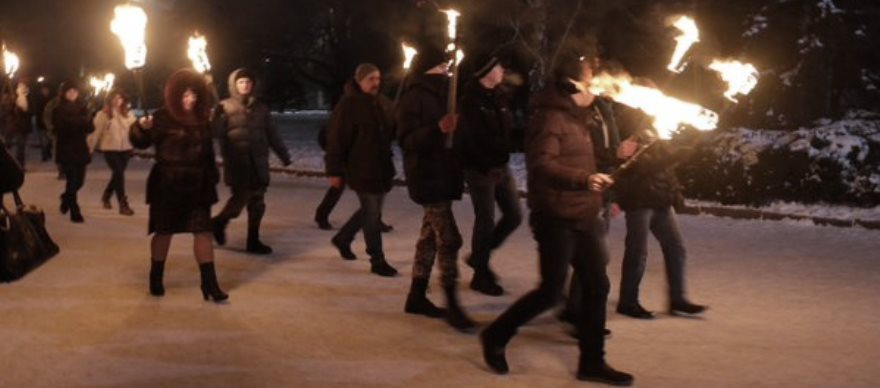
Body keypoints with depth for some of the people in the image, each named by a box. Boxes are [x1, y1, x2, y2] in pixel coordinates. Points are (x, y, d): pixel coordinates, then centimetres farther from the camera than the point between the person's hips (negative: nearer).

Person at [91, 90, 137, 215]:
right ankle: (123, 205, -8)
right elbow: (96, 131, -3)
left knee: (118, 174, 14)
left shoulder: (128, 113, 5)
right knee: (119, 173, -12)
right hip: (110, 148, -4)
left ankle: (106, 196, 39)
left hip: (125, 148, 4)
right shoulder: (103, 114, -4)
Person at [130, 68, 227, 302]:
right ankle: (156, 280, 25)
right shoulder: (162, 118, -9)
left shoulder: (203, 119, 4)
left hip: (198, 186, 4)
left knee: (203, 231, 0)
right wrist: (141, 128, -37)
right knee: (164, 231, 8)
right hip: (168, 186, -4)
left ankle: (210, 284, 2)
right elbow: (140, 142, -17)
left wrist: (212, 176, 13)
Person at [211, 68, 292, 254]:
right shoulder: (225, 107, 0)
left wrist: (284, 155, 13)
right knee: (241, 197, -10)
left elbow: (272, 134, 15)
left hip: (258, 162, 4)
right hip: (237, 163, -4)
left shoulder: (260, 107, 12)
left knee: (257, 202, 5)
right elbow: (217, 132, -10)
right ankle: (219, 222, 18)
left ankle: (253, 240, 15)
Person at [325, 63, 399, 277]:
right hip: (361, 169, -7)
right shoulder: (348, 105, -12)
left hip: (382, 168, 7)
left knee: (370, 211, 18)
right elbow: (336, 139, -14)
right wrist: (335, 171, -15)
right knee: (372, 214, -3)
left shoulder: (383, 103, 9)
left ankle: (342, 239, 39)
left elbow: (394, 130, 18)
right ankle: (377, 261, 7)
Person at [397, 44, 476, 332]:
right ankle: (452, 305, -10)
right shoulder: (413, 98, -12)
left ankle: (417, 297, 22)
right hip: (427, 178, -9)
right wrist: (437, 130, -34)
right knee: (449, 238, -13)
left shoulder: (442, 95, 16)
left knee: (430, 236, 13)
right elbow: (406, 140, -21)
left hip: (444, 176, 9)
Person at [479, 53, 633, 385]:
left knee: (597, 286, 6)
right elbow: (542, 164, -25)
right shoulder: (551, 118, -13)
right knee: (551, 291, -6)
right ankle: (495, 336, 13)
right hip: (556, 218, -9)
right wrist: (583, 179, -32)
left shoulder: (578, 119, 18)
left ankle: (592, 361, 14)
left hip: (581, 218, 9)